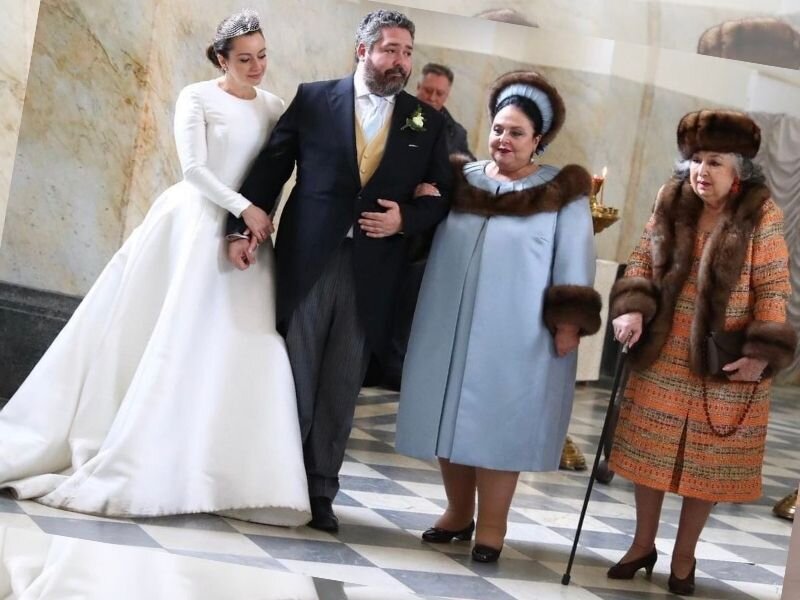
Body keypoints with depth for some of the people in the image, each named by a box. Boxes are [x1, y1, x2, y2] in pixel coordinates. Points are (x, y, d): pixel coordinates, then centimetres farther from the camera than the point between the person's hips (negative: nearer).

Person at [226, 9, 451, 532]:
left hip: (373, 271, 1)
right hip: (307, 262, -1)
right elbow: (270, 167, 2)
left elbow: (443, 195, 9)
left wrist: (405, 218, -9)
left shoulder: (426, 121, 8)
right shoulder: (314, 99, 4)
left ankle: (320, 491, 16)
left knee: (342, 387, 7)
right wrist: (242, 228, -7)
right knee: (294, 379, 6)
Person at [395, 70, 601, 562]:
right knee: (452, 416, 8)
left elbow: (575, 262, -4)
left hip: (516, 332, -4)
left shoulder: (562, 193, 0)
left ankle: (491, 525, 9)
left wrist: (569, 321, -11)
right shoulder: (461, 180, 9)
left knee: (500, 421, 0)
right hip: (450, 324, 4)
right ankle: (459, 511, 22)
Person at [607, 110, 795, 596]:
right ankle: (643, 544, 30)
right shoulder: (670, 205, -1)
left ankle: (684, 557, 25)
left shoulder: (761, 215, -11)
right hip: (662, 358, 3)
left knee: (708, 461, 8)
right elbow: (643, 262, 6)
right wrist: (632, 308, -12)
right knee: (651, 450, 12)